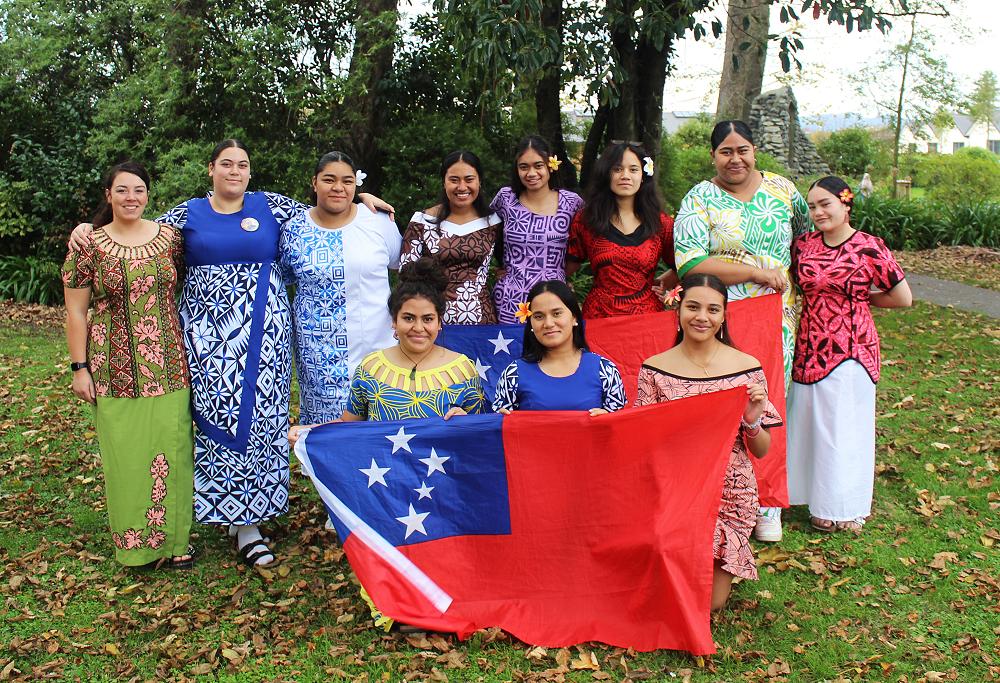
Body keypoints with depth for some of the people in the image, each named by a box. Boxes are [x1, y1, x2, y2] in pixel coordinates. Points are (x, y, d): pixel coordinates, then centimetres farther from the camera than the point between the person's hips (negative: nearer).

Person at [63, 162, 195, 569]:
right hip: (116, 369, -1)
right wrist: (79, 368, -3)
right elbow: (75, 312, 0)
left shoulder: (169, 237, 4)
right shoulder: (88, 245, -2)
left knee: (171, 448, 5)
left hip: (168, 366, 2)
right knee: (125, 454, 4)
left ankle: (173, 539, 19)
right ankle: (135, 543, 20)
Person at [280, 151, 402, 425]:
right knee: (325, 419, 2)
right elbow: (283, 282, 16)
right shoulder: (294, 230, 2)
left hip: (377, 343, 0)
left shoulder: (378, 220, 1)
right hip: (320, 354, 0)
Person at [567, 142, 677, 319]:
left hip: (647, 314, 1)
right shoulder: (586, 220, 2)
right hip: (599, 315, -1)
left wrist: (661, 283, 2)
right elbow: (569, 265, 10)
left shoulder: (661, 223, 5)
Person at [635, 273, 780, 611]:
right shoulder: (654, 369, -6)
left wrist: (753, 421, -20)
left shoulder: (747, 367, -5)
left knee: (712, 601, 0)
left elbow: (761, 451, 0)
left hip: (730, 493, 0)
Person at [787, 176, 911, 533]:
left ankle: (843, 506, 22)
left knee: (844, 422, 5)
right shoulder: (803, 244, 3)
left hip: (851, 349, -4)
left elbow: (903, 298, -1)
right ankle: (816, 495, 27)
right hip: (809, 346, 4)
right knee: (808, 419, 10)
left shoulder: (870, 248, -8)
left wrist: (858, 299, 5)